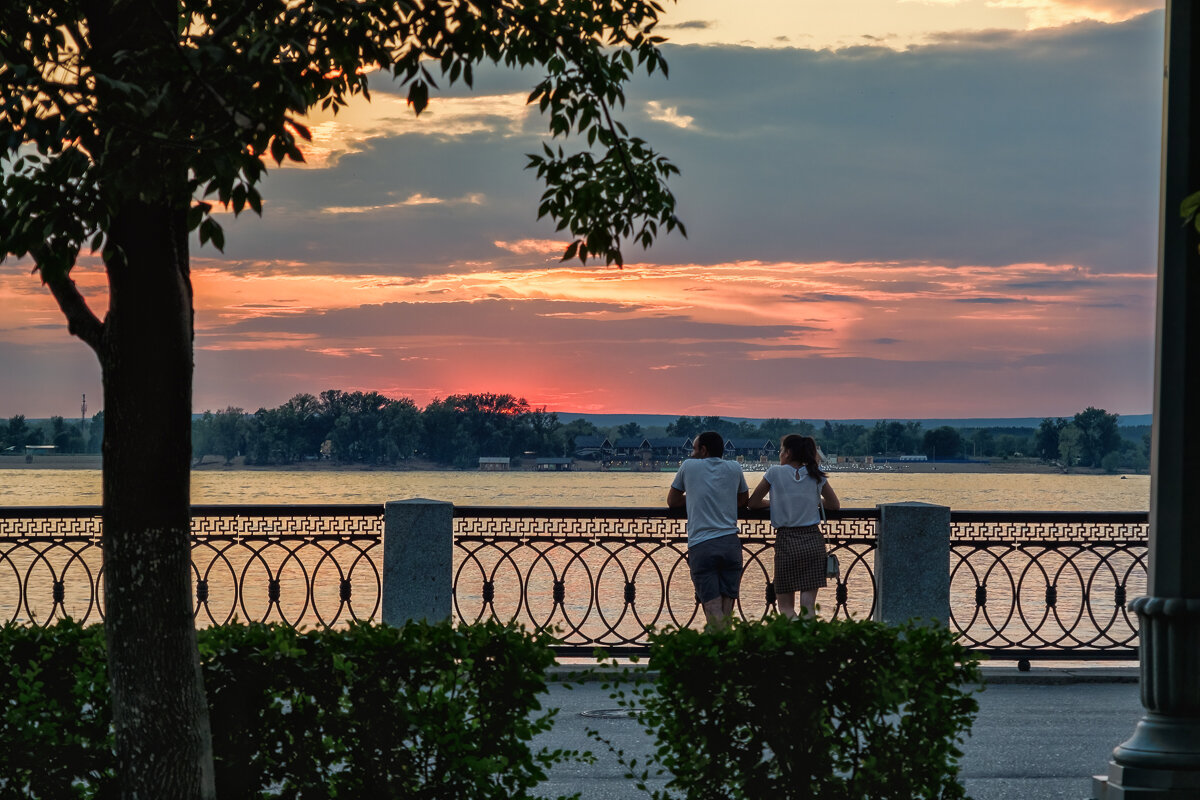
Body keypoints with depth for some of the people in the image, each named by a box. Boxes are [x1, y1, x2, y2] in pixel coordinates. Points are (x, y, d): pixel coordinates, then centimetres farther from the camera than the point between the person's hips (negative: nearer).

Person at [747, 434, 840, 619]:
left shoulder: (775, 473, -2)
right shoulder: (816, 475, 6)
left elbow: (753, 503, 7)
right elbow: (835, 505, 16)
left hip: (786, 542, -3)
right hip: (813, 540, 3)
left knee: (786, 608, 4)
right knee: (808, 605, 4)